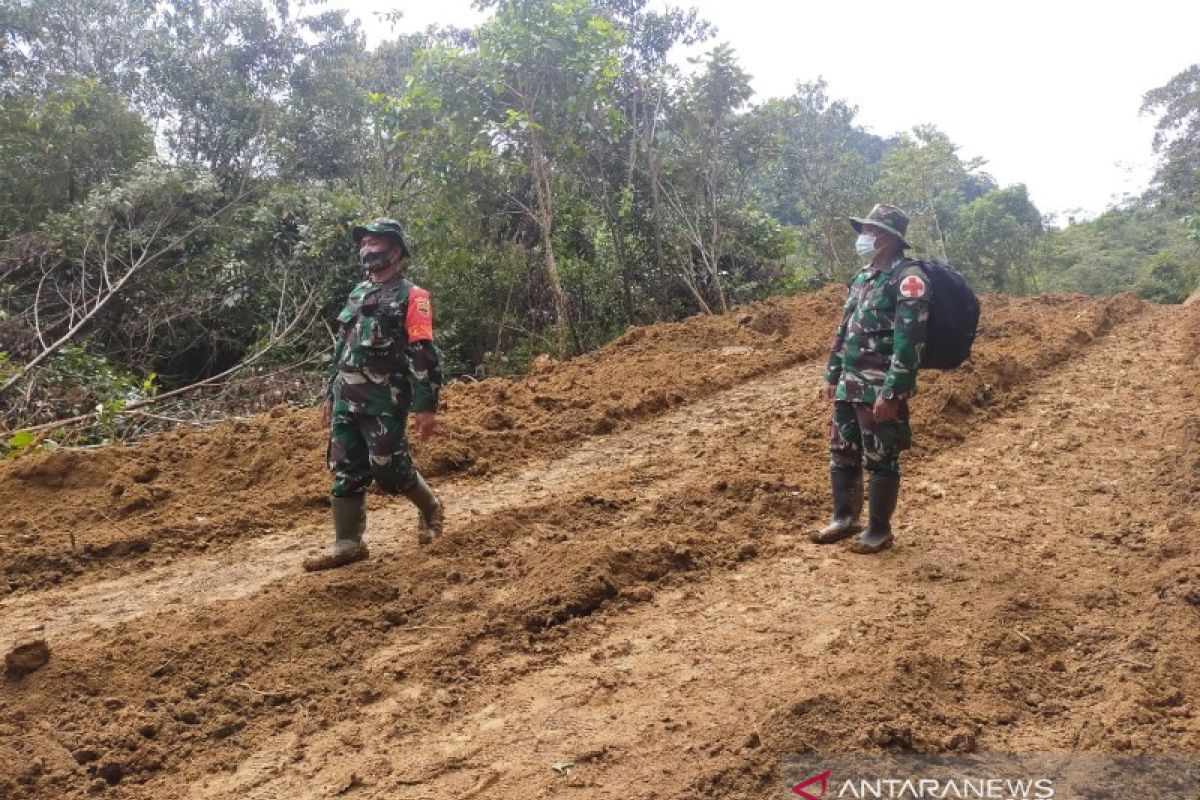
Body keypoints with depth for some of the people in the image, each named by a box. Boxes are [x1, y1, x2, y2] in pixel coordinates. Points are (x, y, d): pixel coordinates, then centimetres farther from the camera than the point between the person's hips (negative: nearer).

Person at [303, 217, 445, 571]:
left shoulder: (411, 296, -8)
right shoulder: (358, 293, 17)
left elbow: (424, 355, -15)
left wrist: (426, 406, -20)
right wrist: (330, 394, 22)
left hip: (385, 403, -7)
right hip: (347, 402, 7)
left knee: (390, 471, -3)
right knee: (346, 473, 6)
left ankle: (431, 508, 25)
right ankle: (348, 544, 14)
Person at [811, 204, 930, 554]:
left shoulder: (908, 278, -13)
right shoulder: (862, 277, 14)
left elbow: (909, 341, -20)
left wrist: (891, 392, -23)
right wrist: (832, 375, 18)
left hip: (880, 391, -8)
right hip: (849, 387, 9)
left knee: (880, 460, 2)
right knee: (841, 454, 15)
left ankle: (879, 530, 15)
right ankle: (844, 518, 29)